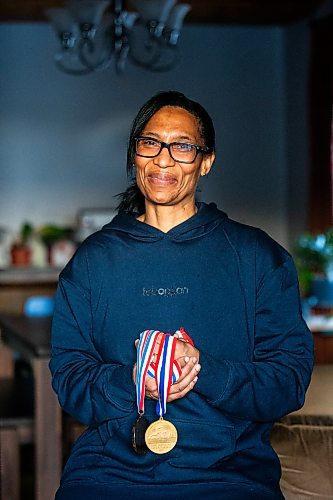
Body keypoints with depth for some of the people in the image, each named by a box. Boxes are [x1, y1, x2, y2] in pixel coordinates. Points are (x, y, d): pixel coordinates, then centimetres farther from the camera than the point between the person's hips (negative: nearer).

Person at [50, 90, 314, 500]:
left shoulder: (258, 256, 9)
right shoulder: (92, 259, 13)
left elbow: (291, 377, 3)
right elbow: (67, 377, 8)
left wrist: (205, 372, -14)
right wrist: (129, 382, -12)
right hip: (110, 465, 0)